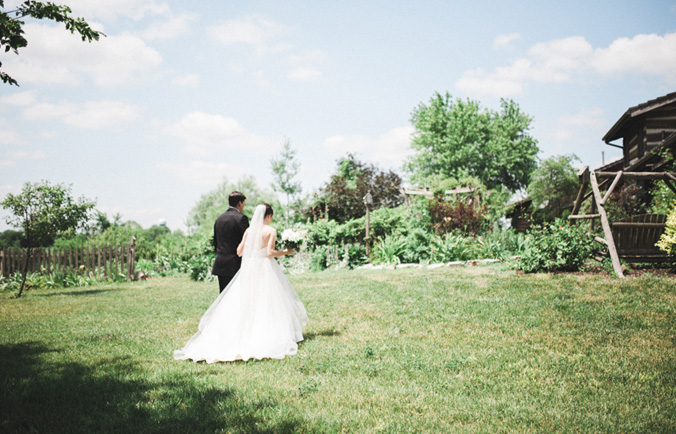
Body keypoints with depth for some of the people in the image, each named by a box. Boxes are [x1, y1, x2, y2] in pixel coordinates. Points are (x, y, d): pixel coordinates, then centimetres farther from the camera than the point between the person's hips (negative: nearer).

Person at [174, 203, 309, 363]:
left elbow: (239, 251, 7)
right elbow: (270, 253, -16)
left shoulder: (249, 230, 7)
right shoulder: (271, 231, -7)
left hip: (249, 269, 4)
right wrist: (284, 252, 0)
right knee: (268, 303, 1)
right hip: (266, 269, -4)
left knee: (244, 303, 7)